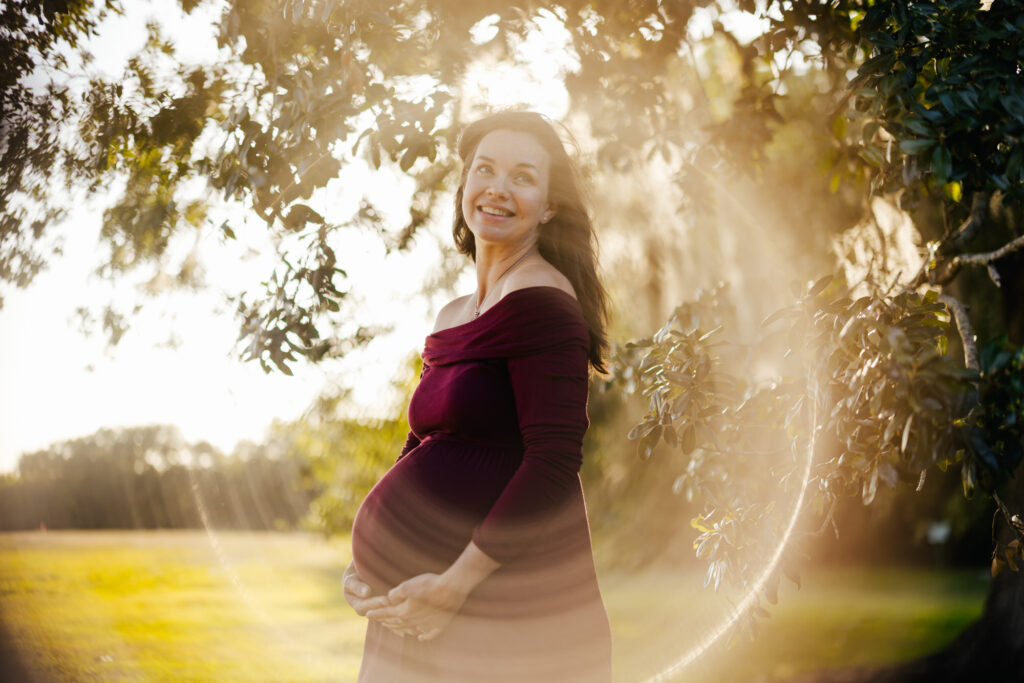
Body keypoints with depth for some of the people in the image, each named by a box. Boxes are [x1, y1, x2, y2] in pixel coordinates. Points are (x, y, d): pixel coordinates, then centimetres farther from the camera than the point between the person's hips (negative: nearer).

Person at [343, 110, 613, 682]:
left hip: (504, 599, -8)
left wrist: (454, 584, -20)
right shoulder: (454, 317, 12)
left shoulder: (542, 303, -13)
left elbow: (554, 465, -20)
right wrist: (365, 562, 7)